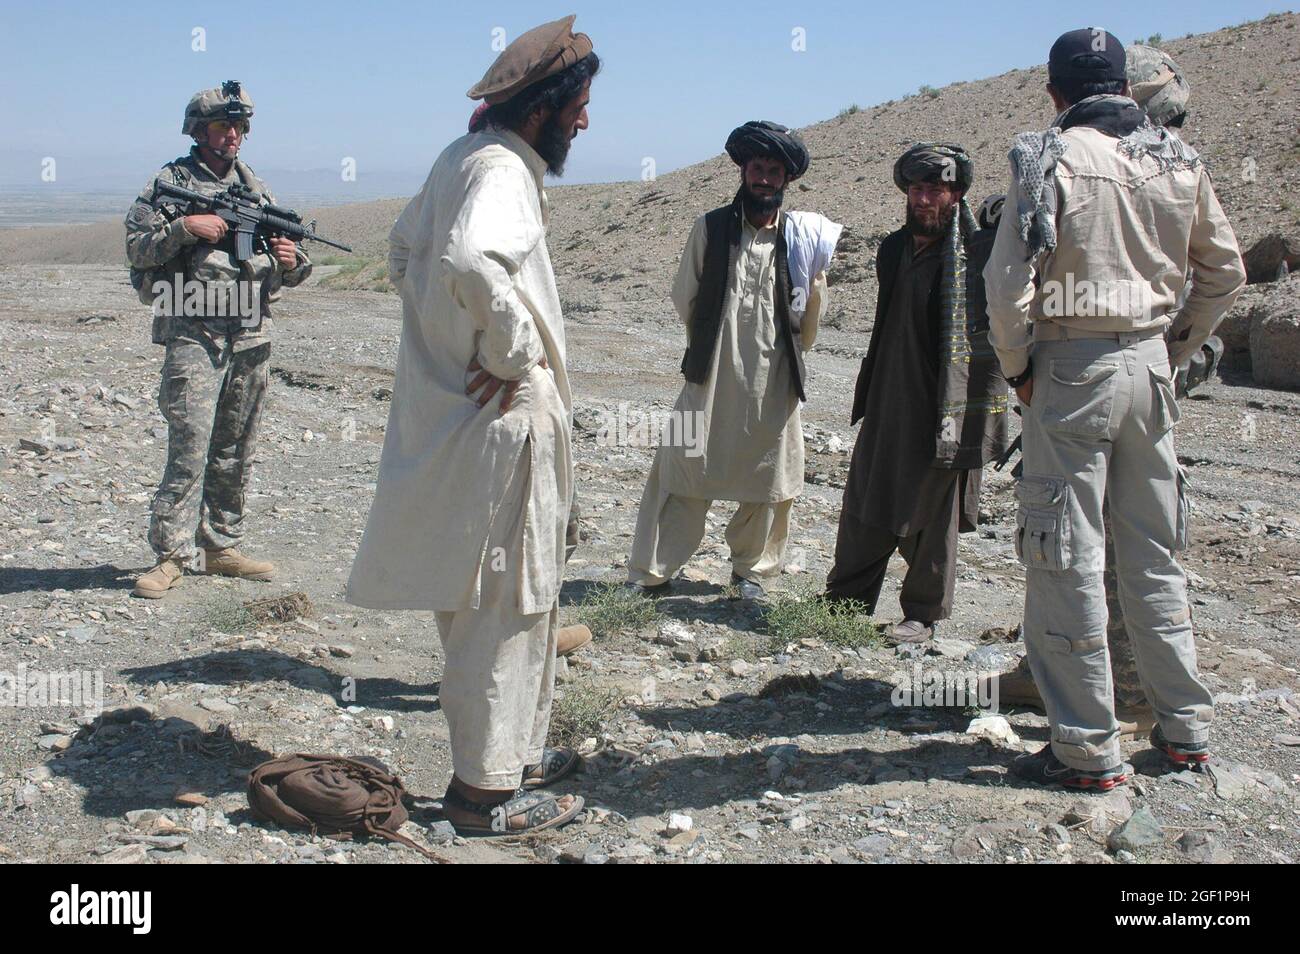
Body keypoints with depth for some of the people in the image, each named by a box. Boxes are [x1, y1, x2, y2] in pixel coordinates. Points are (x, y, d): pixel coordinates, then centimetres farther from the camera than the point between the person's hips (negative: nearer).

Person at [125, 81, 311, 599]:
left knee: (235, 453, 9)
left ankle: (220, 546, 19)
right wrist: (186, 226, -16)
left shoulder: (257, 188, 16)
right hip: (193, 334, -5)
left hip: (252, 339, 5)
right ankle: (171, 555, -5)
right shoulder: (168, 182, 3)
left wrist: (292, 261, -4)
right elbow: (136, 248, -5)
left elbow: (289, 272, 18)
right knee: (190, 447, -11)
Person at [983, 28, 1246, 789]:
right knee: (1155, 551, 16)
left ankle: (1089, 748, 5)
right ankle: (1186, 726, 25)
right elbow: (1226, 273, 14)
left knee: (1068, 557, 0)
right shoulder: (1179, 162, 9)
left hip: (1074, 367, -6)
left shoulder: (1053, 159, -7)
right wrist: (1176, 349, 19)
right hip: (1150, 366, 6)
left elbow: (1009, 278, -14)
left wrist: (1018, 367, -2)